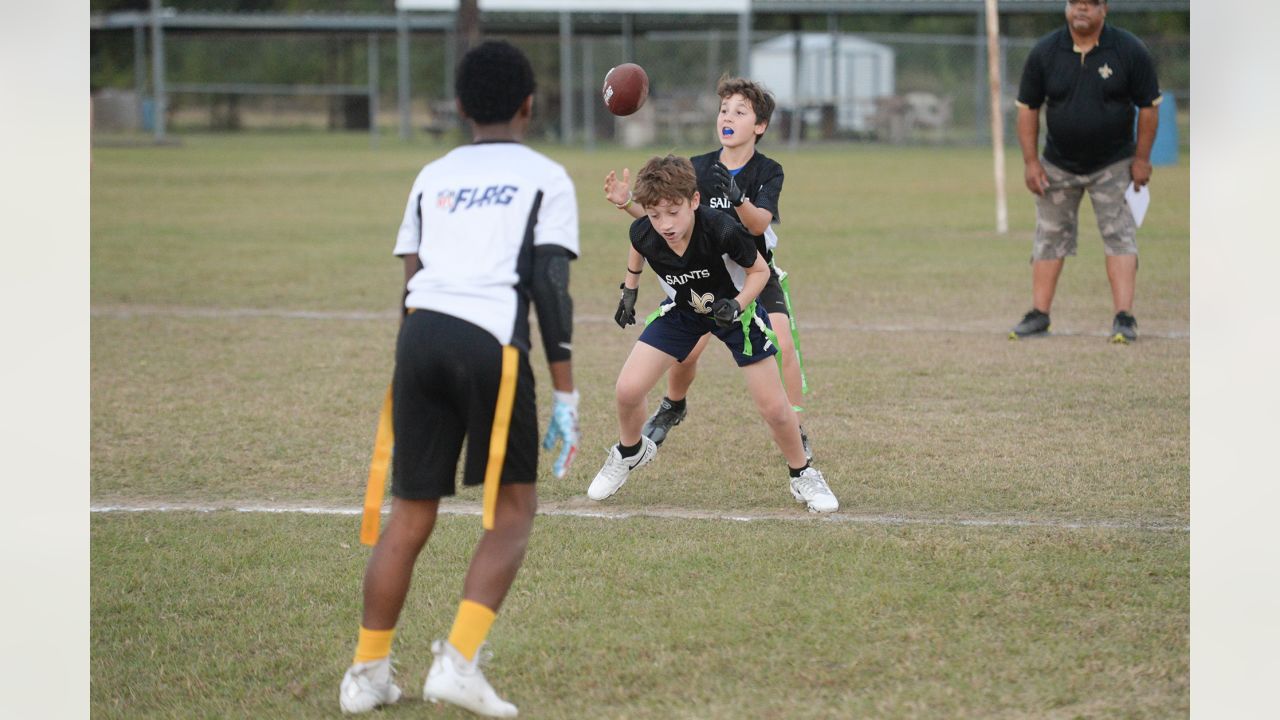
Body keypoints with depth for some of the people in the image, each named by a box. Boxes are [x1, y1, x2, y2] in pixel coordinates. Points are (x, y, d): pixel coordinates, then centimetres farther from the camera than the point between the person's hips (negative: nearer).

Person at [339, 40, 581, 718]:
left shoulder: (432, 177, 23)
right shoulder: (545, 178, 11)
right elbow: (550, 289, 1)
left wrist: (417, 377, 29)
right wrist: (565, 393, 2)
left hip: (420, 333, 4)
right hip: (493, 342, -4)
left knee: (409, 515, 12)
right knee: (513, 510, 8)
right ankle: (457, 661, -6)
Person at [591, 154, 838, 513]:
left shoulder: (722, 231, -38)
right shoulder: (644, 233, -27)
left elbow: (760, 270, -19)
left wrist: (736, 306, -33)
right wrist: (630, 288, 7)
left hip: (735, 308, -3)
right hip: (681, 309, 3)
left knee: (774, 408, -5)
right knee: (628, 389, -8)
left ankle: (803, 477, 22)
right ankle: (630, 453, 25)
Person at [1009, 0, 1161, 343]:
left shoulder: (1130, 51, -10)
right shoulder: (1044, 52, -6)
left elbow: (1149, 105, -3)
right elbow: (1027, 108, 1)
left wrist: (1141, 158, -5)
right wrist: (1031, 161, -4)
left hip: (1113, 164, -2)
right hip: (1059, 165, 2)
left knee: (1119, 235, -9)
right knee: (1049, 236, 6)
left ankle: (1124, 318, -10)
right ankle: (1039, 314, 14)